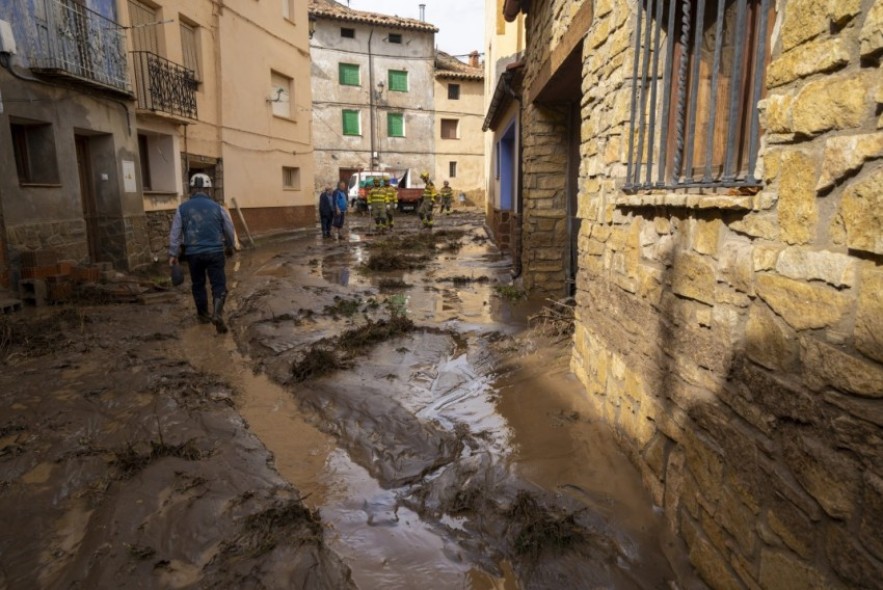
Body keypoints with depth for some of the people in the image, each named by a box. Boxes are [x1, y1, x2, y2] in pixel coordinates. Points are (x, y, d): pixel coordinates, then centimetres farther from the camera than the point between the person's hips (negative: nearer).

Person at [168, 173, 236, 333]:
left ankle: (203, 315, 28)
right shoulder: (216, 207, 0)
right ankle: (217, 314, -18)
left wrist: (173, 254, 7)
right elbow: (229, 230, 8)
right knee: (219, 284, 1)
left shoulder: (183, 208, 1)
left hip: (193, 253, 2)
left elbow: (175, 233, 1)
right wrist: (229, 247, 25)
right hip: (215, 252, -1)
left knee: (198, 284, 17)